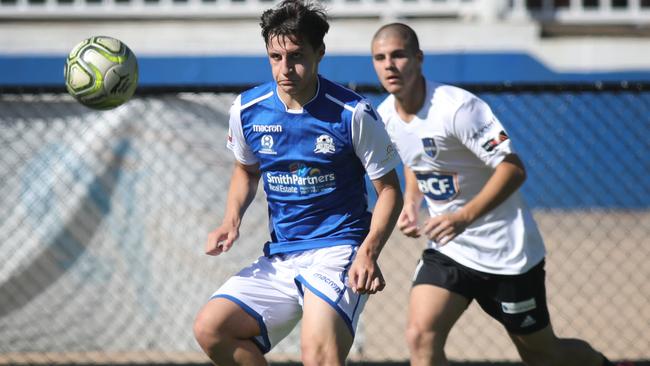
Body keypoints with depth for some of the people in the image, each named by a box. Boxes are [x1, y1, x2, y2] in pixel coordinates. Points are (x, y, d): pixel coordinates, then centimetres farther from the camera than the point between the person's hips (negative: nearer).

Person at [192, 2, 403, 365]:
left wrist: (368, 253, -19)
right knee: (210, 328, -13)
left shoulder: (353, 113, -10)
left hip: (338, 251, -5)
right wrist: (232, 221, 3)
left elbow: (389, 189, -3)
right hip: (279, 259, 5)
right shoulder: (246, 110, 2)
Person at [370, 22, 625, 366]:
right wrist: (411, 203, 2)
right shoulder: (384, 116, -1)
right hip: (447, 250, 6)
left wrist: (464, 217, -34)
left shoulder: (456, 107, -24)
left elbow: (513, 169, -25)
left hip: (506, 251, -6)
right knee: (421, 337, -17)